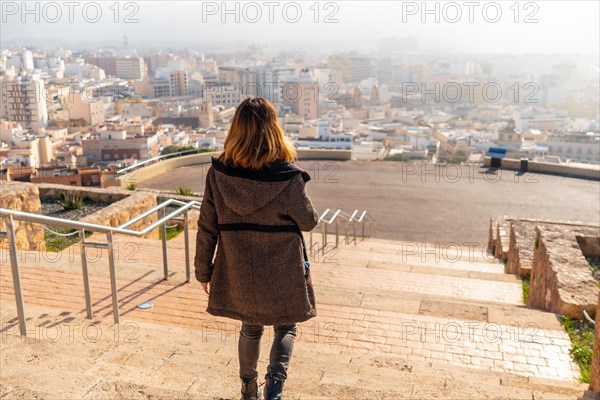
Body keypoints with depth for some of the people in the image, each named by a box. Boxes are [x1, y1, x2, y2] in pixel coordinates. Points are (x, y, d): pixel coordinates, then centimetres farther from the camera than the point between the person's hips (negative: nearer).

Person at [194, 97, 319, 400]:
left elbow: (207, 228, -4)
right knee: (285, 328, 19)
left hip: (238, 272, 3)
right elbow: (308, 222, -5)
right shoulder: (288, 176, -19)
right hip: (282, 272, -3)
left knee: (250, 328, 25)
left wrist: (203, 270, 9)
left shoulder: (218, 173, -10)